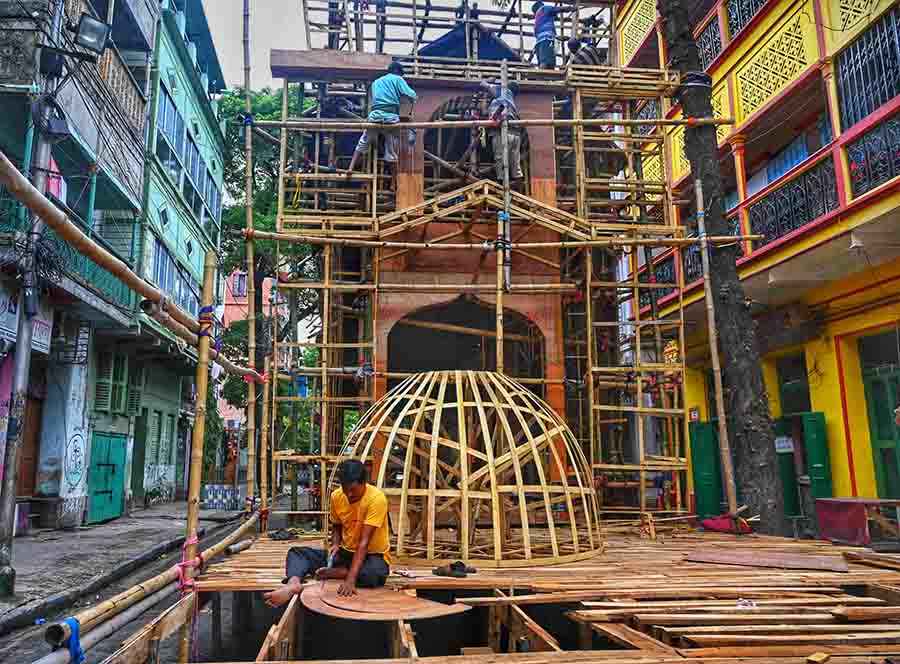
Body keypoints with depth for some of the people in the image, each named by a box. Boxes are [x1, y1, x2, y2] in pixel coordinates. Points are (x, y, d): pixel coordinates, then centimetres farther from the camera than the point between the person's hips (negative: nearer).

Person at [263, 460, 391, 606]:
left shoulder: (377, 499, -24)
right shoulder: (336, 496, -6)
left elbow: (364, 542, -29)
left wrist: (351, 578, -37)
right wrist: (335, 544, -10)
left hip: (372, 555, -5)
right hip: (346, 552, 5)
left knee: (377, 574, -40)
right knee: (297, 552, -8)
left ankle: (334, 572, -17)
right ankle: (293, 583, -39)